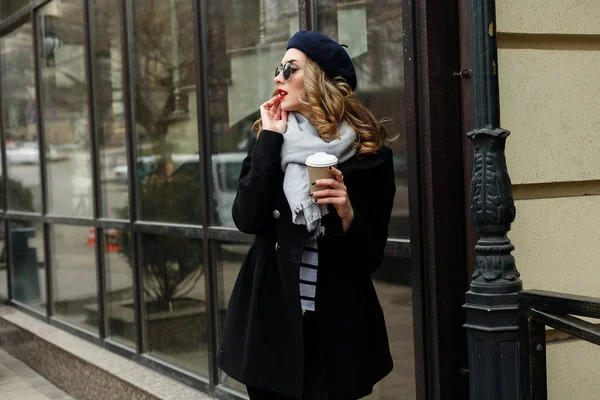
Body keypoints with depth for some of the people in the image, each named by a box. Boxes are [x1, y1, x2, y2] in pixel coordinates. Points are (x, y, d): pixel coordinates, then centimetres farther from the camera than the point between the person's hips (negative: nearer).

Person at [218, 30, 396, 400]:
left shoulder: (368, 153, -3)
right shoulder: (268, 140, 5)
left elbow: (371, 257, -1)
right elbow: (247, 219, -12)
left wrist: (347, 216, -20)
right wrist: (270, 139, -10)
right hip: (270, 321, 2)